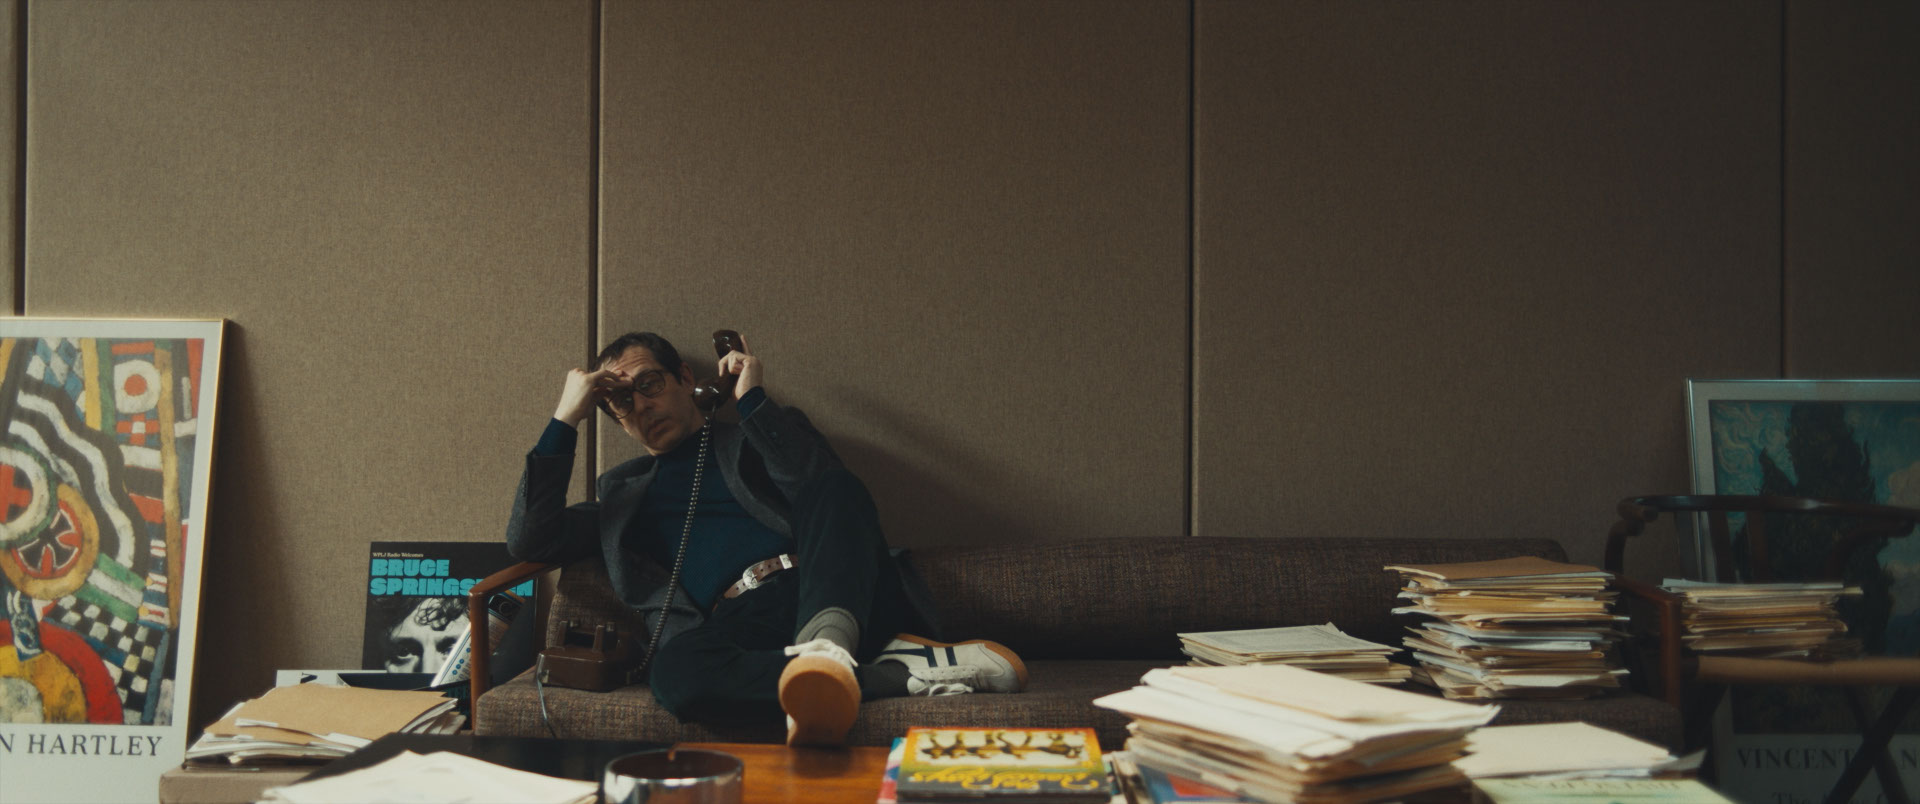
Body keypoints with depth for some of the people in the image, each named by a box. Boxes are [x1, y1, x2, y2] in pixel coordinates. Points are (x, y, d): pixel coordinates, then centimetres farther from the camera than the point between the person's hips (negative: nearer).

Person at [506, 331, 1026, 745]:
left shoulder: (759, 438, 25)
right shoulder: (624, 491, 31)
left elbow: (824, 491, 3)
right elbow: (529, 542, 16)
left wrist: (753, 402, 3)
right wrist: (565, 419, 14)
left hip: (836, 602, 0)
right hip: (739, 629, 0)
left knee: (833, 489, -29)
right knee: (674, 670, -37)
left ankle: (827, 643, -54)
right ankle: (907, 668, -36)